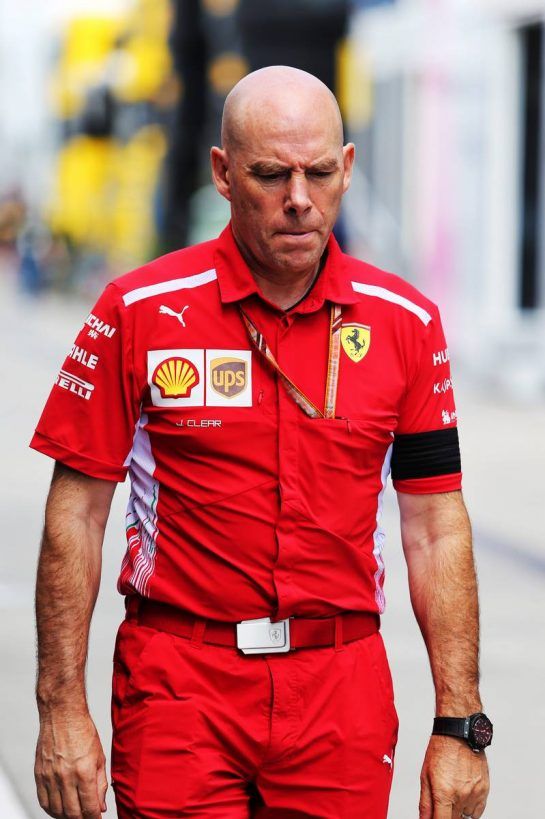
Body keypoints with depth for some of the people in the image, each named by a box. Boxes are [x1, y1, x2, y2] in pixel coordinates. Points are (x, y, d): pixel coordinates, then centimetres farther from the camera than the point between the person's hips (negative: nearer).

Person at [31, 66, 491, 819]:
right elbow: (75, 515, -1)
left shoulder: (406, 323, 2)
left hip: (344, 692, 2)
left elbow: (436, 529, 5)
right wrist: (62, 708, -5)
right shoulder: (138, 312, -4)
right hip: (178, 688, -2)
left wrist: (459, 726, 0)